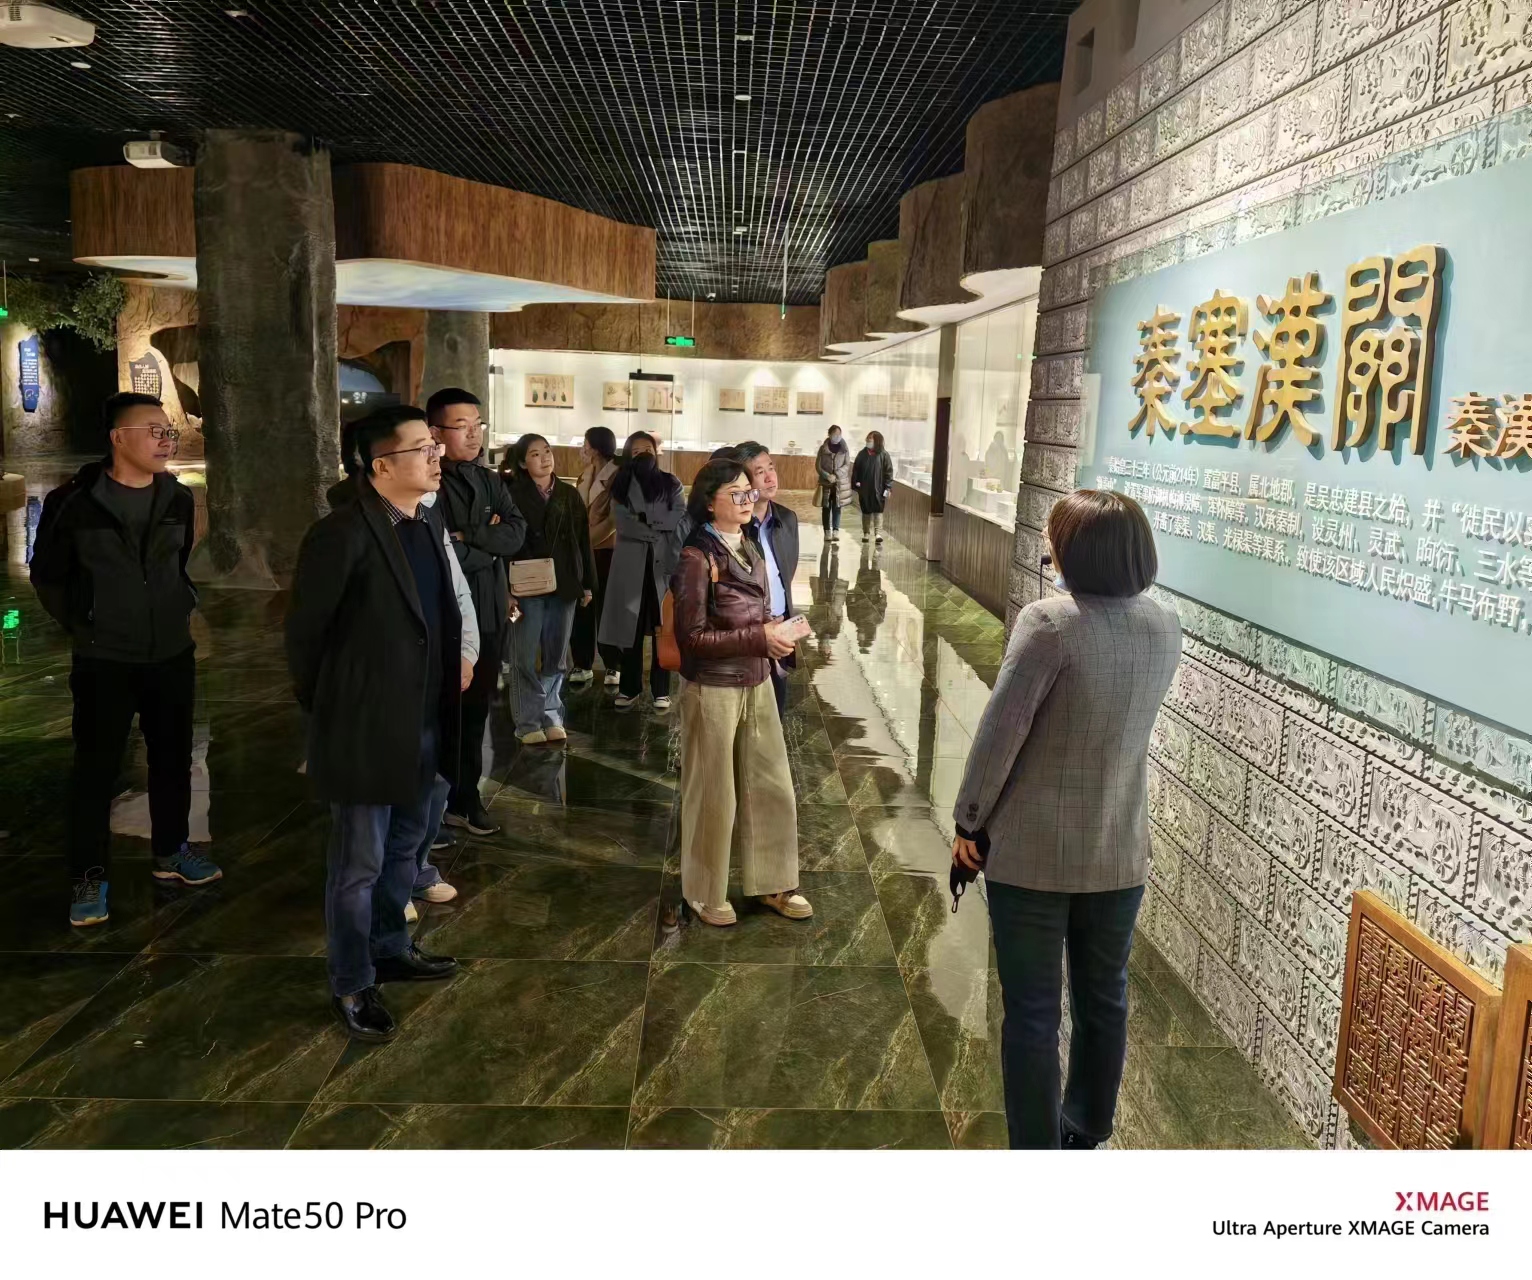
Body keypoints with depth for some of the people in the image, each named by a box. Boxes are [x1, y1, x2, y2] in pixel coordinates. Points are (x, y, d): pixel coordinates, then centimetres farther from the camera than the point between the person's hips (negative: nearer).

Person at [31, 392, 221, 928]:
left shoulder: (179, 499, 1)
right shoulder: (75, 502, -12)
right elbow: (47, 575, 0)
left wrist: (182, 605, 9)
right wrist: (82, 625, -1)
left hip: (173, 656, 4)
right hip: (104, 663, -4)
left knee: (172, 759, 15)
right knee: (96, 770, 3)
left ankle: (170, 852, 32)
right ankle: (89, 878, 15)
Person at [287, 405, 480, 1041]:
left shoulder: (430, 521, 6)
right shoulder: (343, 534, -18)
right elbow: (305, 631, -11)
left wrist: (463, 655, 7)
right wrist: (324, 711, -2)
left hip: (426, 725, 8)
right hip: (366, 729, -8)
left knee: (407, 849, 24)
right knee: (360, 865, 8)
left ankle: (390, 948, 44)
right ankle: (352, 986, 25)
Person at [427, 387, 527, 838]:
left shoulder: (489, 481, 11)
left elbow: (517, 533, -3)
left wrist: (468, 537, -16)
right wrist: (489, 545, -8)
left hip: (488, 614, 7)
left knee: (475, 709, 15)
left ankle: (465, 796, 27)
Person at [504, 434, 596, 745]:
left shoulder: (569, 494, 9)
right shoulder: (513, 495, -3)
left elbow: (583, 541, 10)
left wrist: (588, 584, 7)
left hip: (564, 585, 4)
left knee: (557, 655, 10)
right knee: (525, 656, 1)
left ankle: (551, 716, 20)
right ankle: (529, 722, 9)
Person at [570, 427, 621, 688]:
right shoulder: (586, 476, 14)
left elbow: (616, 519, -14)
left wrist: (586, 539, -13)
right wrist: (587, 474, -2)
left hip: (606, 551, -6)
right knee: (580, 609, 7)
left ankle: (613, 667, 12)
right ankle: (582, 665, 16)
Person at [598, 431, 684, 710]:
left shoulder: (670, 484, 7)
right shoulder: (620, 486, 7)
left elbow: (680, 520, -6)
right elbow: (624, 524, -7)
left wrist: (645, 520, -11)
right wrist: (658, 529, -11)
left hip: (664, 563, -1)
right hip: (630, 564, 1)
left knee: (664, 628, -1)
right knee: (630, 626, 4)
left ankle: (661, 690, 8)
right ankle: (630, 687, 16)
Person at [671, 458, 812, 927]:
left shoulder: (751, 550, 7)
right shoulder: (697, 558, -17)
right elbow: (691, 636, -19)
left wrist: (777, 635, -4)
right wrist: (759, 639, -22)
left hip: (757, 684, 7)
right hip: (712, 690, -7)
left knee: (771, 786, 13)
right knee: (713, 795, 8)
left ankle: (772, 882, 30)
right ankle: (705, 892, 27)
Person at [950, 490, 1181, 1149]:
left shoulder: (1050, 622, -20)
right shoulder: (1166, 627, -1)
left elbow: (1000, 732, -17)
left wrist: (968, 821, -4)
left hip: (1032, 853, -6)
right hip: (1119, 852, 6)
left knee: (1032, 1012, 8)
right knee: (1104, 1001, 21)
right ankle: (1085, 1132, 39)